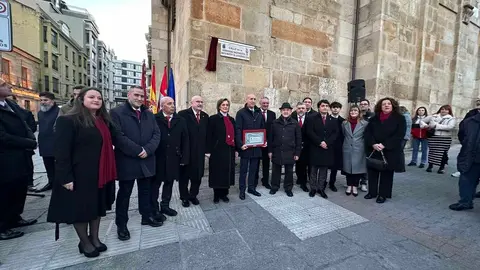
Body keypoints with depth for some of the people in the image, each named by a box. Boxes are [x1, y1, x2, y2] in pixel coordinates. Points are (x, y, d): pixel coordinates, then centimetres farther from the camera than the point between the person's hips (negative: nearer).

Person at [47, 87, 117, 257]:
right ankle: (84, 242, 27)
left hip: (101, 174, 6)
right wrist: (66, 177, -18)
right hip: (80, 175, -6)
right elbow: (61, 151, -14)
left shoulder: (105, 121, 10)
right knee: (80, 208, 9)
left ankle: (95, 238, 32)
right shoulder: (68, 121, -10)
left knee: (97, 206, 16)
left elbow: (113, 140, 12)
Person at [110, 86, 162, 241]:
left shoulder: (149, 114, 11)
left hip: (147, 160, 5)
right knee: (124, 193, 10)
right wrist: (138, 150, -18)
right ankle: (121, 224, 26)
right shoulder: (117, 112, -5)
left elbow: (156, 134, 3)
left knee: (146, 191, 17)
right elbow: (118, 136, -16)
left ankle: (147, 216, 33)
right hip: (126, 161, -4)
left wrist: (147, 150, -12)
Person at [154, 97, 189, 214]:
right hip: (158, 157, -3)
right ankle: (154, 208, 27)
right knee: (155, 183, 10)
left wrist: (184, 158, -1)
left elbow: (185, 140, 4)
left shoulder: (181, 121, 6)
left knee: (169, 182, 14)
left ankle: (165, 205, 31)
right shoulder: (154, 119, -4)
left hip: (174, 158, 3)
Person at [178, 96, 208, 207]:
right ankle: (184, 197, 32)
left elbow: (206, 133, 8)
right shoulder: (183, 114, -8)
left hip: (200, 152, 4)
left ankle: (193, 195, 34)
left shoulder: (205, 116, 8)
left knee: (197, 175, 13)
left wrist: (206, 148, 3)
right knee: (184, 175, 12)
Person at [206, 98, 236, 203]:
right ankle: (216, 195, 21)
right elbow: (209, 136, -7)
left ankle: (224, 194, 26)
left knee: (227, 172, 10)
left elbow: (234, 134, 13)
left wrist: (236, 149, 9)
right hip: (217, 150, -5)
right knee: (217, 173, 5)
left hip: (229, 150, 5)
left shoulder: (231, 119, 13)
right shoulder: (213, 118, -3)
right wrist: (208, 151, -12)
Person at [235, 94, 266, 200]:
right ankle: (242, 190, 19)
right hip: (245, 146, -4)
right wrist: (240, 144, -19)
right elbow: (238, 130, -10)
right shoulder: (241, 113, -4)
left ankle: (252, 188, 28)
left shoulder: (259, 113, 10)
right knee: (243, 169, 7)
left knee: (253, 169, 14)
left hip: (257, 146, 5)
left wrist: (264, 141, 1)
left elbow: (263, 128, 12)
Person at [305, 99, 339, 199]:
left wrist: (327, 142, -13)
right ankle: (313, 188, 17)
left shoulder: (333, 120, 11)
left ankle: (321, 188, 18)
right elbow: (309, 132, -8)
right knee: (314, 169, 6)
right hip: (315, 148, -2)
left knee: (324, 169, 7)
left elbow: (336, 133, 2)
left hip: (328, 149, 3)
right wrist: (320, 142, -15)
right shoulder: (311, 118, 1)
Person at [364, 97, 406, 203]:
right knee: (372, 171, 7)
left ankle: (383, 194, 17)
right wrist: (373, 144, -15)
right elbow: (367, 132, 1)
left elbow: (399, 135, -9)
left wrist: (384, 145, -18)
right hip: (373, 150, 3)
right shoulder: (374, 118, 9)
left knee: (386, 173, 5)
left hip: (390, 151, -2)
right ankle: (372, 192, 21)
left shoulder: (399, 118, 1)